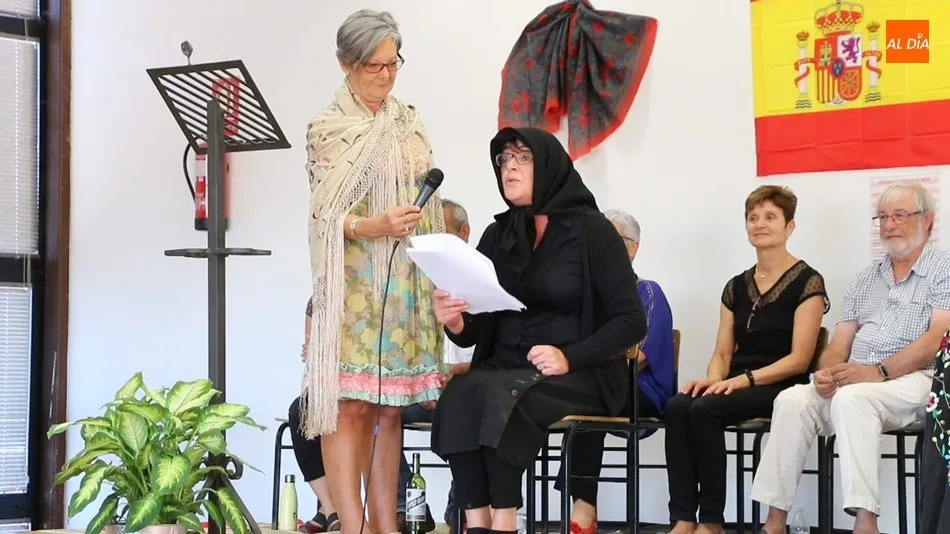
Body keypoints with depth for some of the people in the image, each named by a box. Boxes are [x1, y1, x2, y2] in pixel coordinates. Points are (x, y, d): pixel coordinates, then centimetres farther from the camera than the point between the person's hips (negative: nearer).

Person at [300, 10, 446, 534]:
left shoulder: (408, 122, 13)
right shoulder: (327, 129, -1)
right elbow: (324, 216, -7)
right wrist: (372, 226, -25)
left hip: (406, 284, 5)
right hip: (355, 285, -5)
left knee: (390, 407, 5)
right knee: (350, 404, -9)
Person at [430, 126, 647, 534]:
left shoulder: (591, 230, -2)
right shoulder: (497, 235, 12)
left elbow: (631, 321, -6)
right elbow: (478, 331, 12)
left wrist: (569, 358, -19)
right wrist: (455, 323, -12)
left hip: (582, 377, -4)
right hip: (505, 368, 4)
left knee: (498, 396, -34)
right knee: (459, 394, -29)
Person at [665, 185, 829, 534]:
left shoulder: (807, 282, -2)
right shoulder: (736, 287, 17)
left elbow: (799, 360, -9)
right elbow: (722, 353, 13)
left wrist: (745, 379, -20)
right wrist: (713, 380, -10)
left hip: (781, 387, -6)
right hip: (736, 386, 6)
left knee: (704, 410, -32)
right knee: (677, 407, -26)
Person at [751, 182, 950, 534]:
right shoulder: (865, 279, 22)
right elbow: (839, 344, 16)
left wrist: (879, 371, -22)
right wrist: (827, 371, -8)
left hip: (912, 380, -6)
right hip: (852, 380, 6)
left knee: (852, 399, -36)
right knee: (792, 401, -21)